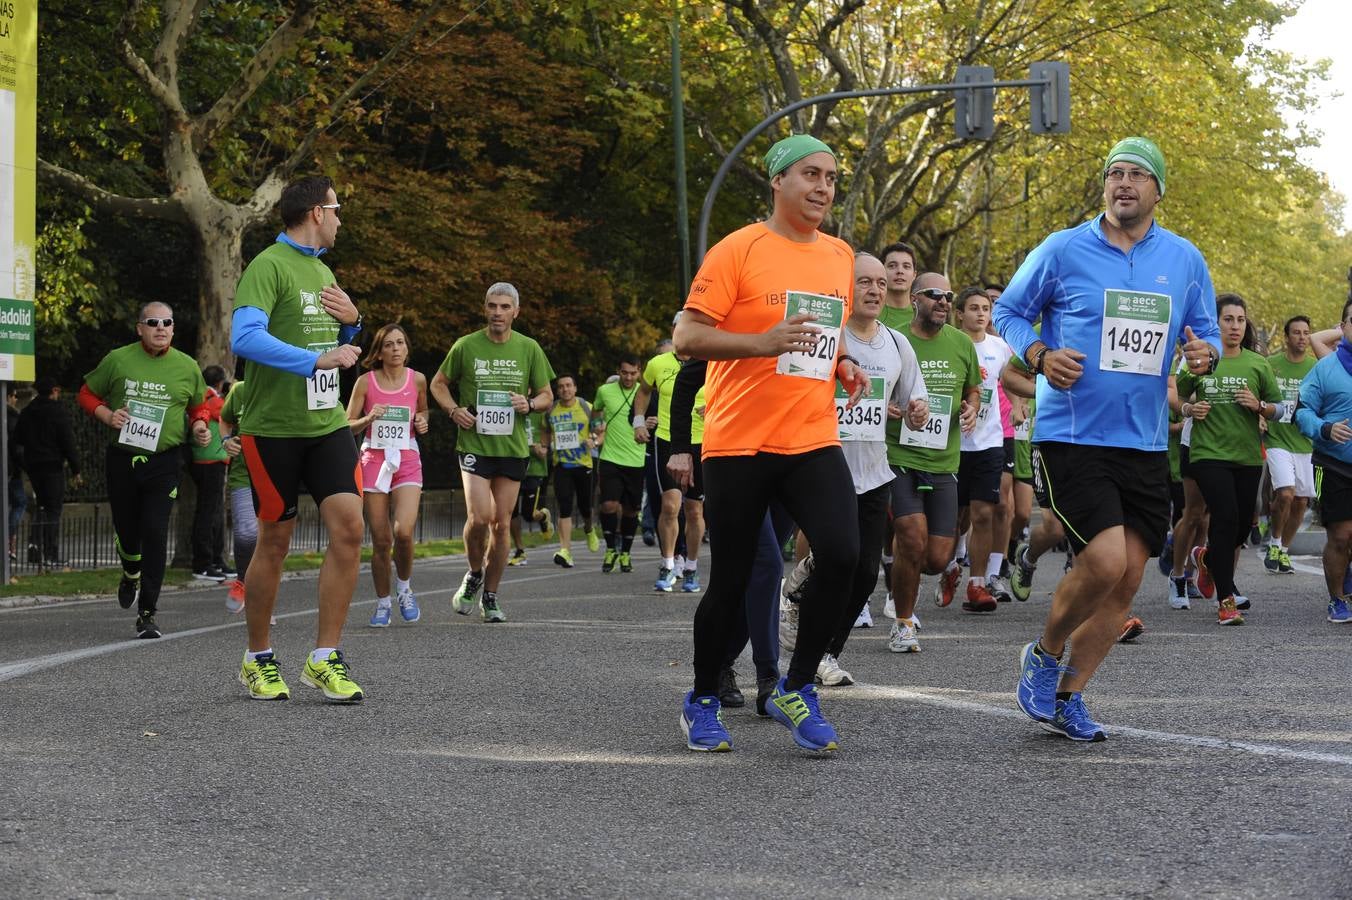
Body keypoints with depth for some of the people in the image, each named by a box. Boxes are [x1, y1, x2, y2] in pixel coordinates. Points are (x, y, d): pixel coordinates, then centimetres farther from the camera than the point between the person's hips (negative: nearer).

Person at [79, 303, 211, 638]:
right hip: (122, 457, 1)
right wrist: (107, 416, -8)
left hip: (164, 462, -1)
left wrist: (200, 426, -2)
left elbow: (199, 406, 19)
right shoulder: (117, 360, 0)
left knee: (155, 533, -11)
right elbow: (88, 394, 10)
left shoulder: (186, 367, 4)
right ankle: (131, 574, 46)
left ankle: (147, 613, -6)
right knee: (126, 531, 9)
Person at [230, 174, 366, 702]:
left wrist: (351, 322, 7)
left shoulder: (323, 272, 16)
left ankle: (324, 659, -1)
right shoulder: (269, 266, -10)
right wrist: (316, 361, -29)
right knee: (274, 542, 3)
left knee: (348, 528, -8)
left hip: (326, 422, 6)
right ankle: (258, 660, 20)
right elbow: (244, 338, -25)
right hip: (273, 427, -6)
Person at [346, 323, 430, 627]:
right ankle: (383, 603, 17)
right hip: (374, 460, 0)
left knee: (403, 532, -19)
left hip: (407, 462, 0)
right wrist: (369, 418, -15)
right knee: (381, 540, -1)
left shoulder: (417, 379, 4)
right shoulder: (366, 382, 0)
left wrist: (422, 422, 1)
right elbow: (347, 426, 4)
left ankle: (404, 588, 7)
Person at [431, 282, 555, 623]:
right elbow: (438, 383, 12)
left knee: (501, 524, 5)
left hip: (512, 448, 2)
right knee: (479, 517, -16)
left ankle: (491, 596, 17)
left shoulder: (529, 349, 5)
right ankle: (474, 575, 12)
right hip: (474, 445, -2)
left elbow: (547, 396, 13)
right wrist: (454, 409, -7)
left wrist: (530, 404, -10)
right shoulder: (466, 346, 0)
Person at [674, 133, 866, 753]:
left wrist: (842, 366, 9)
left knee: (841, 555, -16)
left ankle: (796, 690, 1)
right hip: (739, 442, -4)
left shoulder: (840, 256, 13)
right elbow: (687, 337, -9)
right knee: (731, 580, 2)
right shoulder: (739, 250, -6)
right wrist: (764, 341, -23)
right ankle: (703, 701, 24)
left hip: (813, 440, 4)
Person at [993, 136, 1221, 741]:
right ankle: (1044, 656, 9)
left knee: (1127, 580, 5)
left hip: (1145, 443, 5)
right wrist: (1039, 355, -12)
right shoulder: (1063, 249, -3)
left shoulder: (1185, 260, 7)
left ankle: (1067, 697, 20)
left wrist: (1204, 354, -9)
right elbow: (1008, 311, 6)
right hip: (1071, 436, -5)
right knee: (1106, 561, -19)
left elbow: (1206, 331, 15)